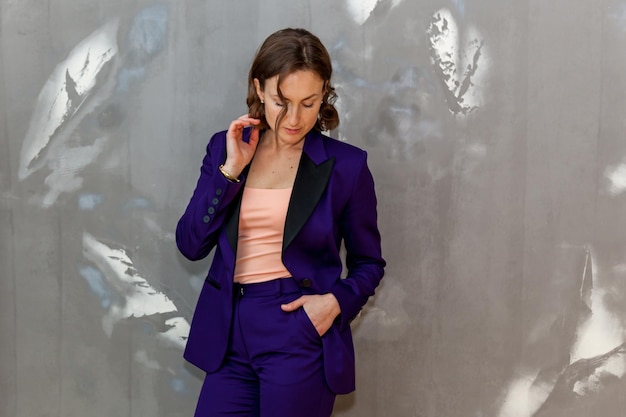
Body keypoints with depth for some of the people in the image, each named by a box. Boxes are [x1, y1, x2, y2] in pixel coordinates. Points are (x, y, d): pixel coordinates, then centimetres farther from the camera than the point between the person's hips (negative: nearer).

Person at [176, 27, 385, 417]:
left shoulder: (346, 164, -4)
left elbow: (368, 263, 5)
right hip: (231, 334, 3)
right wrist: (230, 170, -9)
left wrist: (337, 302, -14)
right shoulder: (225, 148, 5)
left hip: (301, 335, -3)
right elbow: (190, 245, -1)